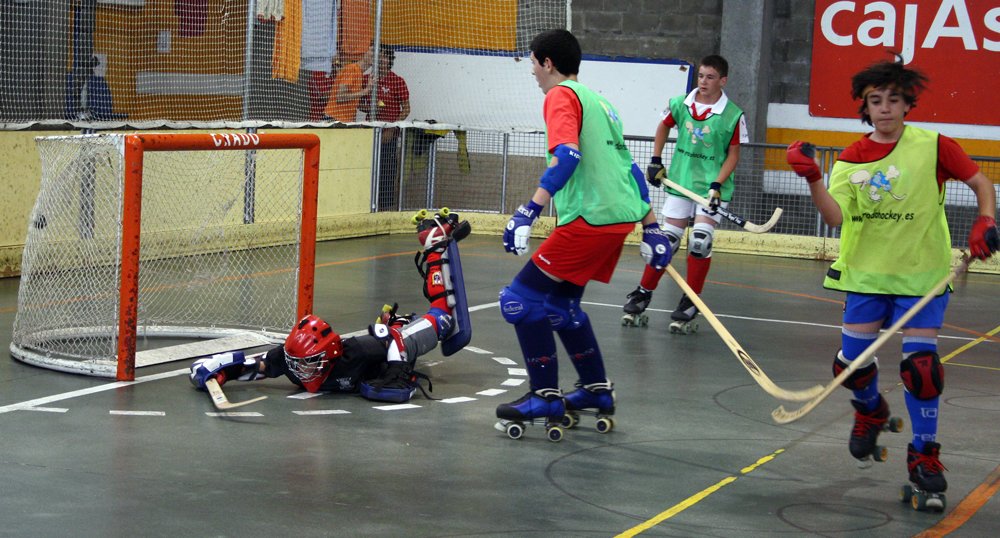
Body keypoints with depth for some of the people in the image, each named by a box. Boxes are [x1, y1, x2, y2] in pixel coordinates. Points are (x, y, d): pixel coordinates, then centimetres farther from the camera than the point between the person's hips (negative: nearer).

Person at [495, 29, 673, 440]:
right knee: (561, 302, 21)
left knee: (521, 299, -4)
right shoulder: (598, 101, 24)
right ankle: (598, 391, 26)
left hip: (590, 219, -9)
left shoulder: (562, 96, -4)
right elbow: (631, 169, 23)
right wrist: (651, 229, 23)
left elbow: (567, 156, -21)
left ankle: (545, 398, -3)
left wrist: (528, 212, -27)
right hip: (622, 216, 9)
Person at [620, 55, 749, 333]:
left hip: (712, 186, -3)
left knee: (700, 243, -12)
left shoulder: (733, 115, -10)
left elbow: (733, 154, -6)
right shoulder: (680, 104, -1)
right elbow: (664, 126, 18)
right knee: (666, 241, 5)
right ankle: (642, 295, 18)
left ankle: (690, 304, 1)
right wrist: (655, 161, 13)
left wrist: (717, 185, -16)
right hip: (680, 182, 3)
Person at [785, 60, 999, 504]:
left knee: (920, 363, -10)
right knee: (851, 361, 2)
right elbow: (835, 216, -14)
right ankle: (871, 411, 37)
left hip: (922, 272, -2)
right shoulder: (852, 159, -1)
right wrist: (812, 179, -29)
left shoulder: (933, 146, -8)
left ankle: (924, 451, 9)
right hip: (867, 272, 3)